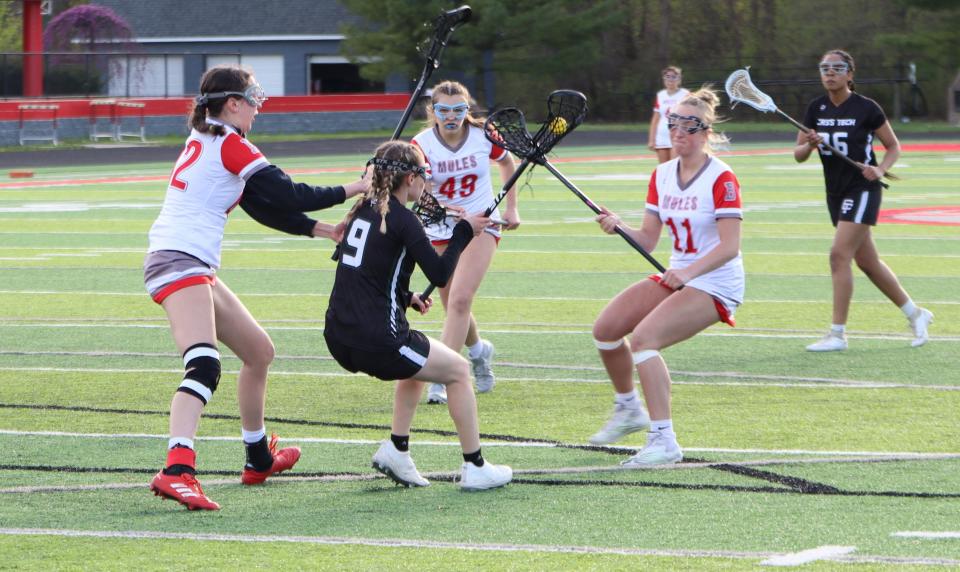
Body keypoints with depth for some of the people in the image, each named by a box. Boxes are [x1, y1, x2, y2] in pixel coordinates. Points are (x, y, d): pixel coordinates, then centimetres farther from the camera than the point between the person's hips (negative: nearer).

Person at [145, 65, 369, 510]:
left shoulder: (205, 140, 19)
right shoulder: (229, 144, -10)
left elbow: (265, 206, 22)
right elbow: (286, 195, -9)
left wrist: (320, 229, 18)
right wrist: (350, 190, 3)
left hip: (196, 270, 10)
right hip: (180, 262, -10)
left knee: (259, 351, 23)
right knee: (204, 366, -28)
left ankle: (258, 458, 37)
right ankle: (177, 470, -47)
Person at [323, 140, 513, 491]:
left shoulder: (363, 210, 12)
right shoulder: (402, 219, -12)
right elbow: (440, 274, -10)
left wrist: (406, 297, 22)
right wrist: (464, 232, 2)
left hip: (338, 337, 8)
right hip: (376, 339, -8)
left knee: (416, 364, 34)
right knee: (458, 370, 12)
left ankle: (397, 450, 25)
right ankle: (474, 468, 14)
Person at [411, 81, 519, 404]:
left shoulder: (484, 137, -12)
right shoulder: (422, 145, -16)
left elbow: (507, 163, 11)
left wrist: (511, 208, 8)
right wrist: (444, 209, -48)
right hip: (440, 231, 1)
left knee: (460, 301, -18)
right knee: (454, 306, 10)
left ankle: (442, 379, -18)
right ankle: (479, 351, 43)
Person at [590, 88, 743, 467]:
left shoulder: (721, 179, -16)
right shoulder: (661, 175, 6)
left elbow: (730, 246, -24)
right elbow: (648, 239, 6)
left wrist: (688, 272, -38)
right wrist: (619, 227, -15)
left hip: (716, 283, -8)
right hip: (676, 276, 8)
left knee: (643, 337, -26)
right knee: (606, 328, 1)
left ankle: (664, 441, -27)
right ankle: (629, 410, 25)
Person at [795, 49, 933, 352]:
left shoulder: (866, 108, -9)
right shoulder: (817, 108, 4)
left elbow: (894, 147, 0)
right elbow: (798, 154, 4)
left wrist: (879, 170, -17)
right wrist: (809, 145, -18)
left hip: (862, 189, -6)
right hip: (836, 191, 6)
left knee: (840, 255, -16)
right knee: (868, 261, 13)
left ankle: (837, 334, -13)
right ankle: (915, 313, 29)